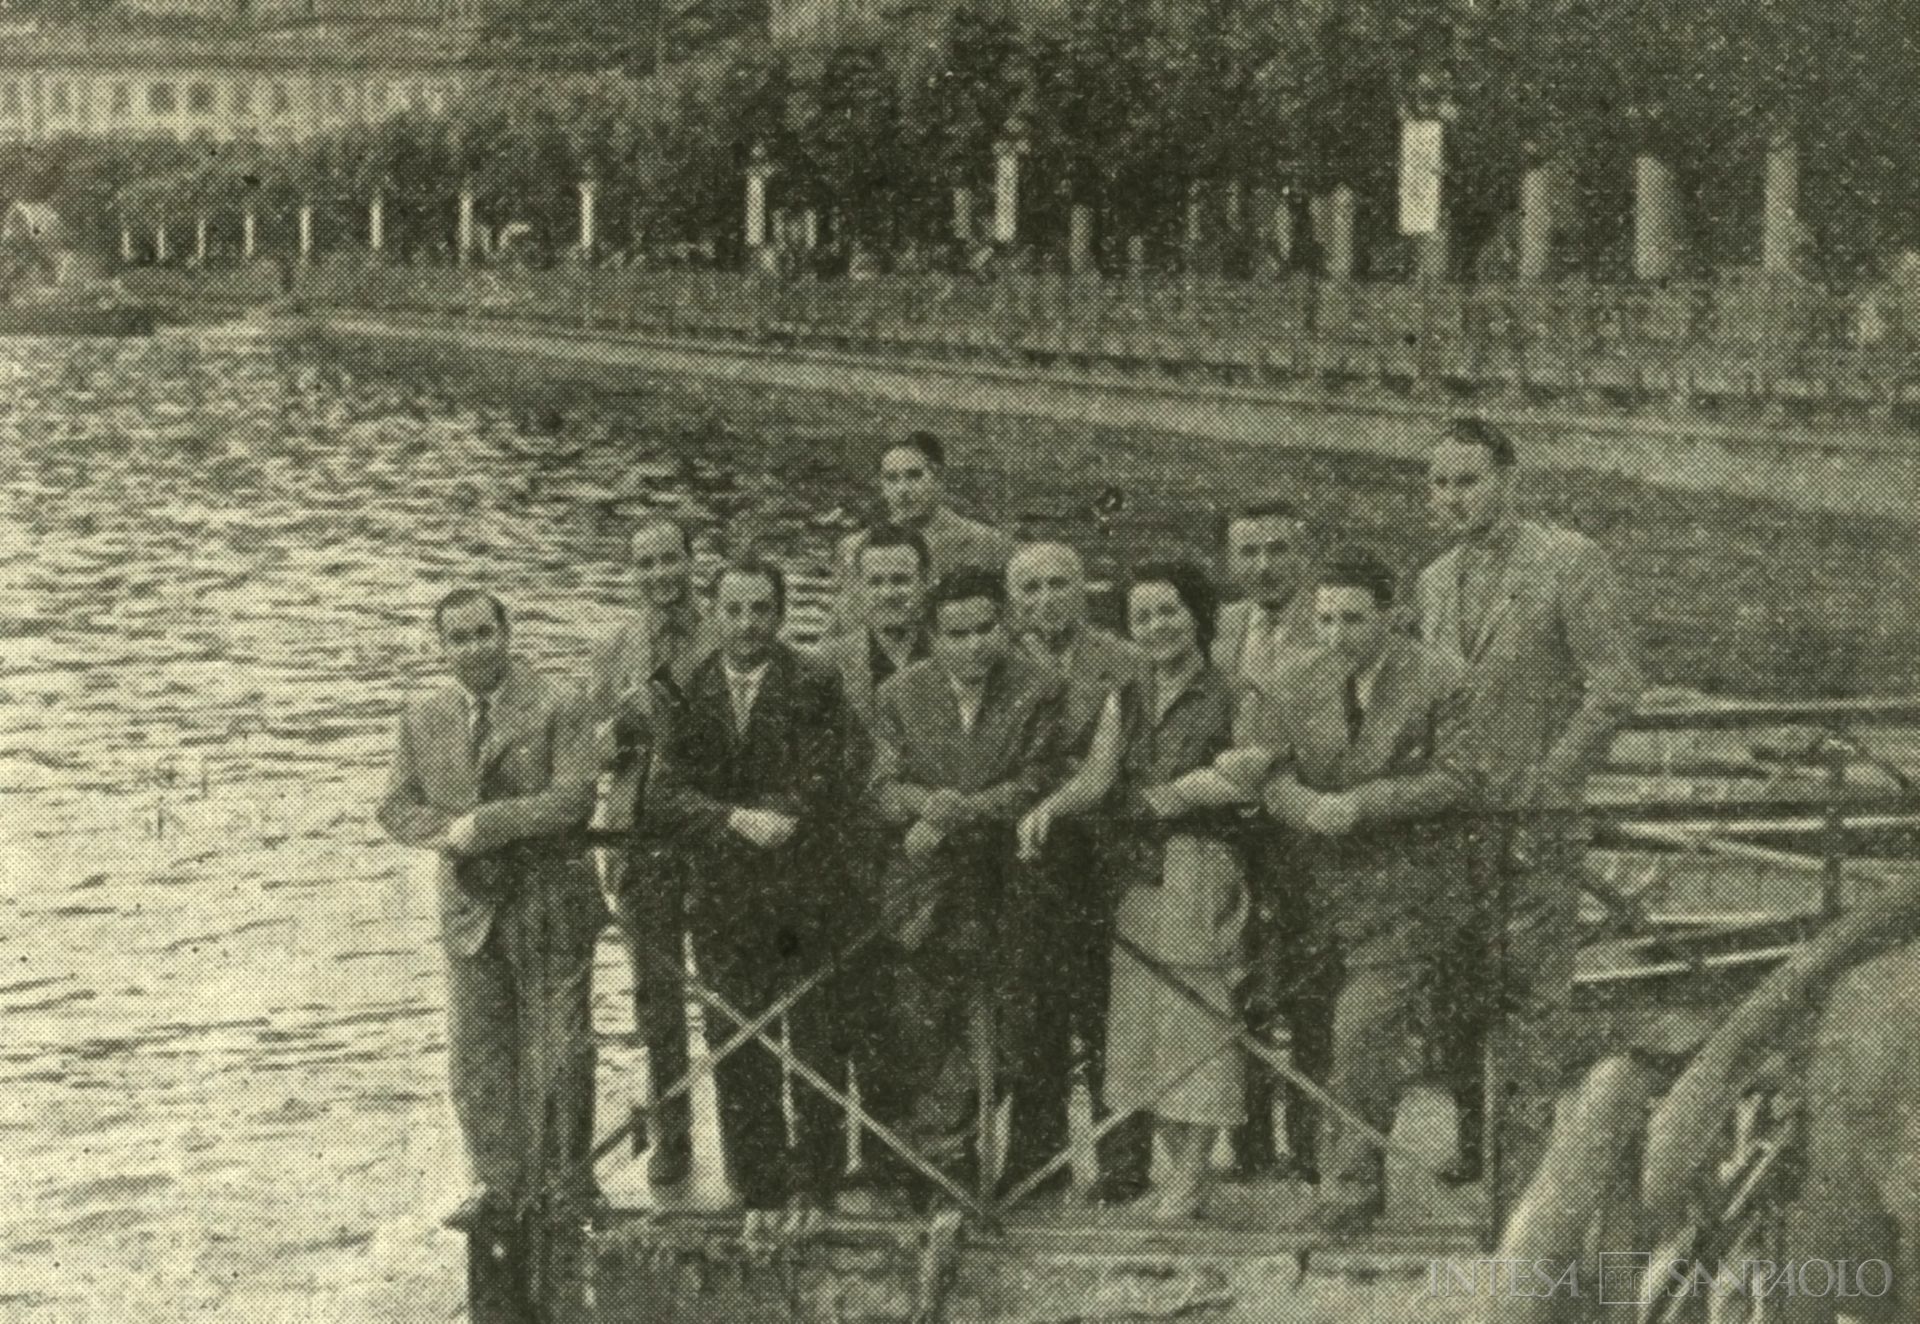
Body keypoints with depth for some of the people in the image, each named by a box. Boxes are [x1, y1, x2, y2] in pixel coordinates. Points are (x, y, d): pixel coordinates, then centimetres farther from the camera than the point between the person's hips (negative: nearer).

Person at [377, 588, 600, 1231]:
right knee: (477, 1050, 5)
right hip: (470, 905, 4)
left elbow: (574, 798, -16)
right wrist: (452, 831, -12)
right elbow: (397, 809, 7)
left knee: (559, 1045, 1)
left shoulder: (554, 709, -6)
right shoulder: (422, 720, 8)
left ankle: (567, 1177, 14)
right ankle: (499, 1182, 15)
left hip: (551, 901, -4)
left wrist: (486, 823, -17)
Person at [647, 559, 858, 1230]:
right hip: (722, 900, 2)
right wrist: (737, 820, -15)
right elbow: (667, 795, -1)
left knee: (814, 1049, 3)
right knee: (735, 1057, 4)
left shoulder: (816, 685, -2)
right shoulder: (689, 690, 6)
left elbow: (819, 786, -6)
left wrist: (769, 823, -14)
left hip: (806, 896, -2)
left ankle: (810, 1193, 14)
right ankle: (759, 1198, 13)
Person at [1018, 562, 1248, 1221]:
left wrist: (1188, 792, -16)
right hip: (1141, 872, 6)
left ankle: (1191, 1175, -2)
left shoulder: (1230, 697, 0)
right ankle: (1177, 1161, 19)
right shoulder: (1124, 703, 15)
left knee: (1199, 1013, -7)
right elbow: (1095, 777, 3)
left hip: (1204, 869, -6)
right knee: (1143, 1014, 7)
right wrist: (1047, 808, -14)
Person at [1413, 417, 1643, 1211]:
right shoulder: (1433, 582, 13)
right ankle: (1464, 1143, 18)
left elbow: (1616, 685, -9)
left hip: (1532, 817, -5)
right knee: (1454, 989, 8)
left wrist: (1547, 780, -12)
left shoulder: (1569, 562, -6)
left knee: (1532, 992, -3)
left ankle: (1526, 1166, 3)